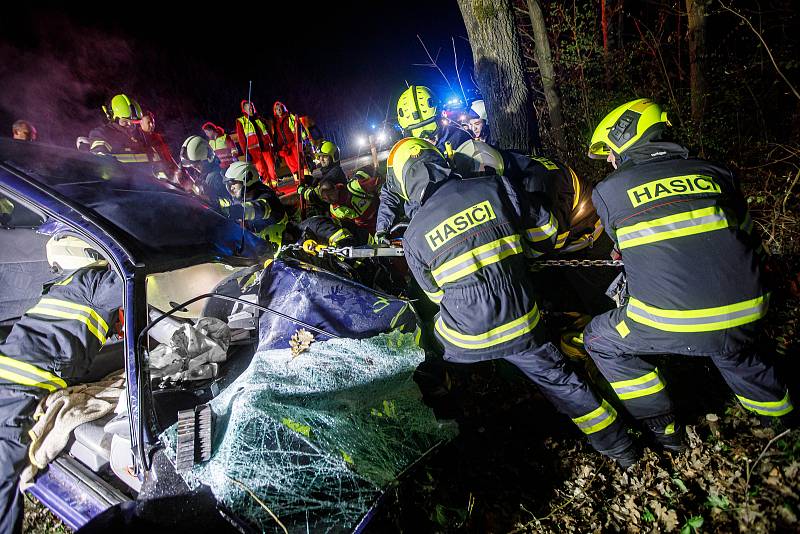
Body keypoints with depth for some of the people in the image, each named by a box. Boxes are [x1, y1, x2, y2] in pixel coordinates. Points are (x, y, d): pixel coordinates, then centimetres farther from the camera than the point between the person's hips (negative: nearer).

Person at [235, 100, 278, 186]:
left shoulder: (259, 119, 22)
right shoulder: (240, 121, 12)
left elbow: (269, 133, 20)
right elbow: (241, 138, 4)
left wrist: (272, 145, 9)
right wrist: (246, 152, -5)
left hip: (266, 147, 2)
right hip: (254, 149, -2)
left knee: (271, 167, -8)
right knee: (261, 169, -7)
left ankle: (274, 185, -5)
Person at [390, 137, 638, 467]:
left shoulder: (414, 234, -7)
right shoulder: (493, 187, -5)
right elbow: (544, 230, 5)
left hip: (468, 338, -2)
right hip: (521, 326, 3)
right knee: (557, 379, 23)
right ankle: (619, 447, 36)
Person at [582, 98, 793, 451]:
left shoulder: (608, 191, 1)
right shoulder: (714, 173, 11)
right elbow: (746, 236, 21)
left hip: (673, 324, -5)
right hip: (747, 316, 5)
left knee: (600, 341, 19)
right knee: (730, 349, 37)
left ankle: (663, 428, 26)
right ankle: (779, 411, 51)